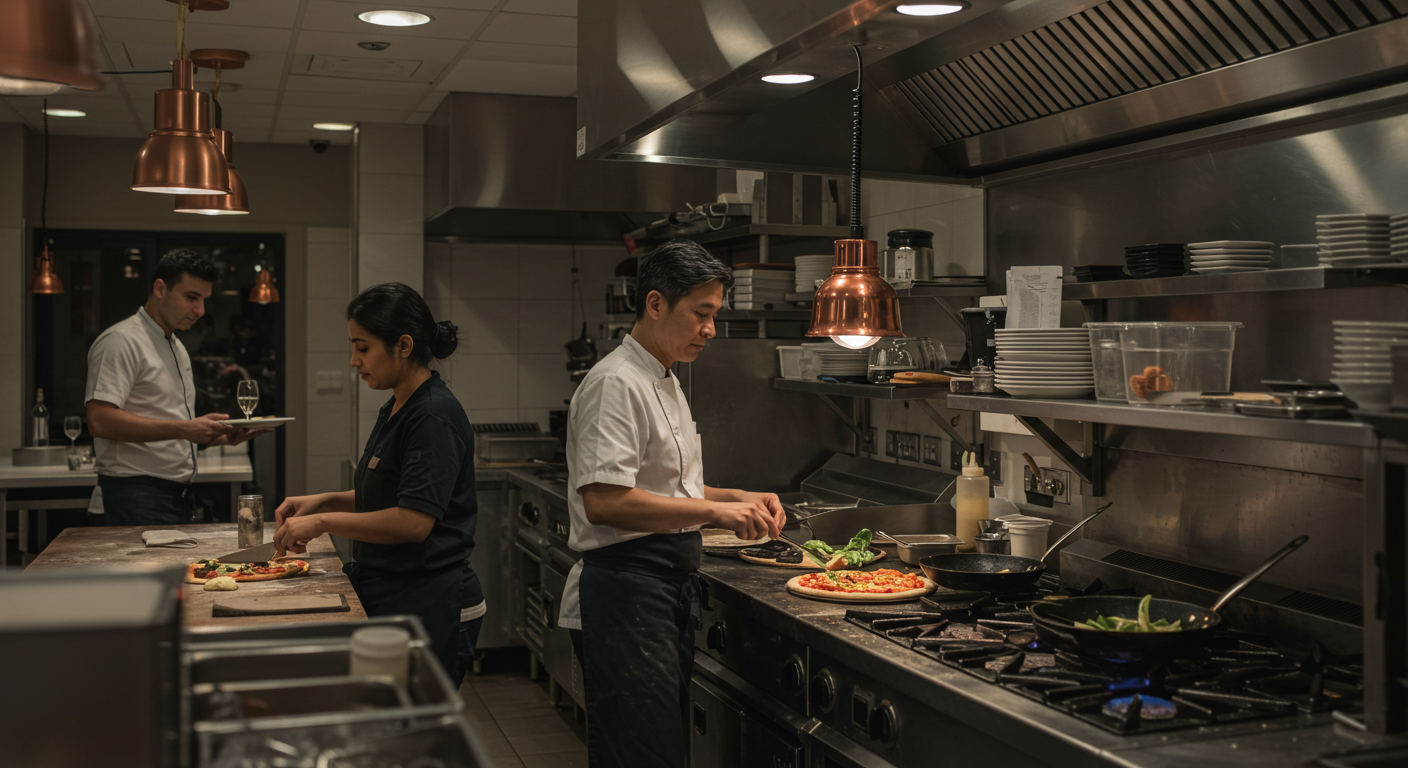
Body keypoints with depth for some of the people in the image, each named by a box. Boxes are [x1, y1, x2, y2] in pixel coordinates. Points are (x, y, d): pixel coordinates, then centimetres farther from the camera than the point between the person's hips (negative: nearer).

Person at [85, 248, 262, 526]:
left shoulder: (178, 348, 21)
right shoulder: (121, 341, -8)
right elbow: (100, 421, -20)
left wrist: (221, 436, 7)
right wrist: (184, 429, -23)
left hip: (180, 496, 9)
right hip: (137, 498, -8)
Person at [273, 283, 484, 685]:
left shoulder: (434, 417, -18)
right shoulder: (395, 410, 13)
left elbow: (413, 522, -25)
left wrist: (323, 522, -17)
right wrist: (324, 501, 9)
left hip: (431, 609, -9)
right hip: (389, 599, 10)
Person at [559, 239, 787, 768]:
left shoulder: (665, 383, 18)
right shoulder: (616, 384, -15)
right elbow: (603, 500, -25)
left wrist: (740, 501, 11)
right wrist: (714, 511, -23)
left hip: (670, 587, 10)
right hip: (626, 591, -10)